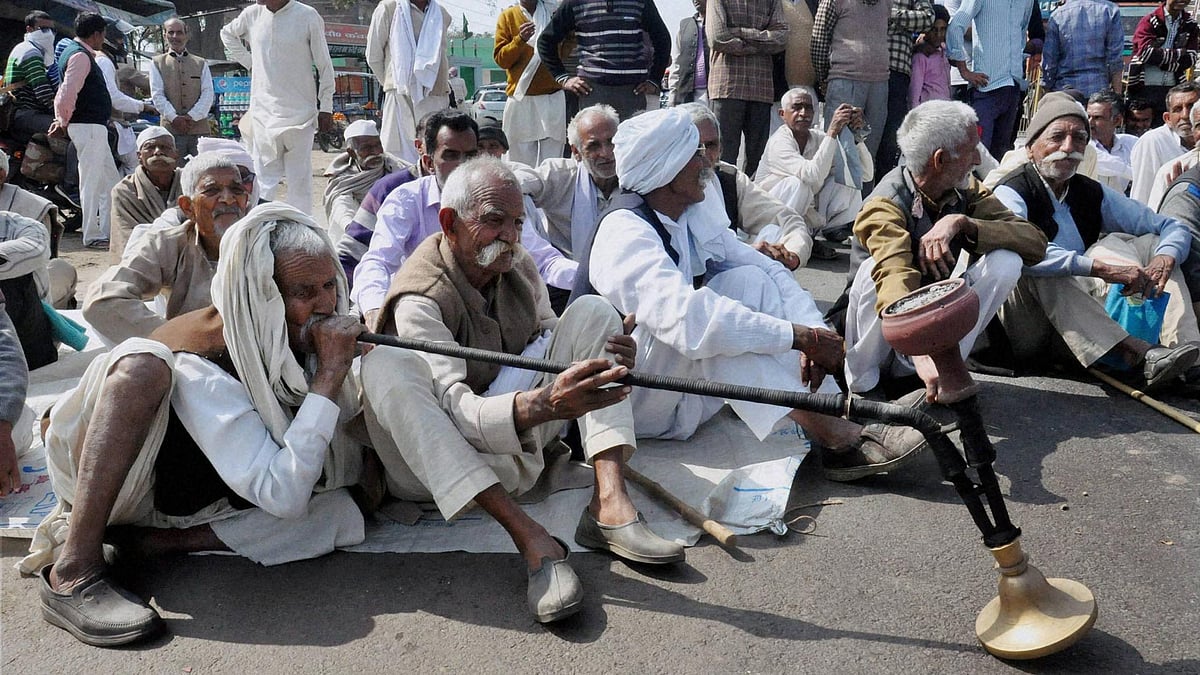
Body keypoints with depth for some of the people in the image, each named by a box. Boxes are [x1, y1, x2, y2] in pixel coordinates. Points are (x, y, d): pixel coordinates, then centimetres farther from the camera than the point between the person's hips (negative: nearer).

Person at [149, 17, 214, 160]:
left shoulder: (201, 63, 15)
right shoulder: (157, 63, 12)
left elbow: (208, 94, 4)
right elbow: (157, 95, 3)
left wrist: (192, 116, -10)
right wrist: (174, 118, -11)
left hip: (200, 128, 1)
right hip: (171, 129, -1)